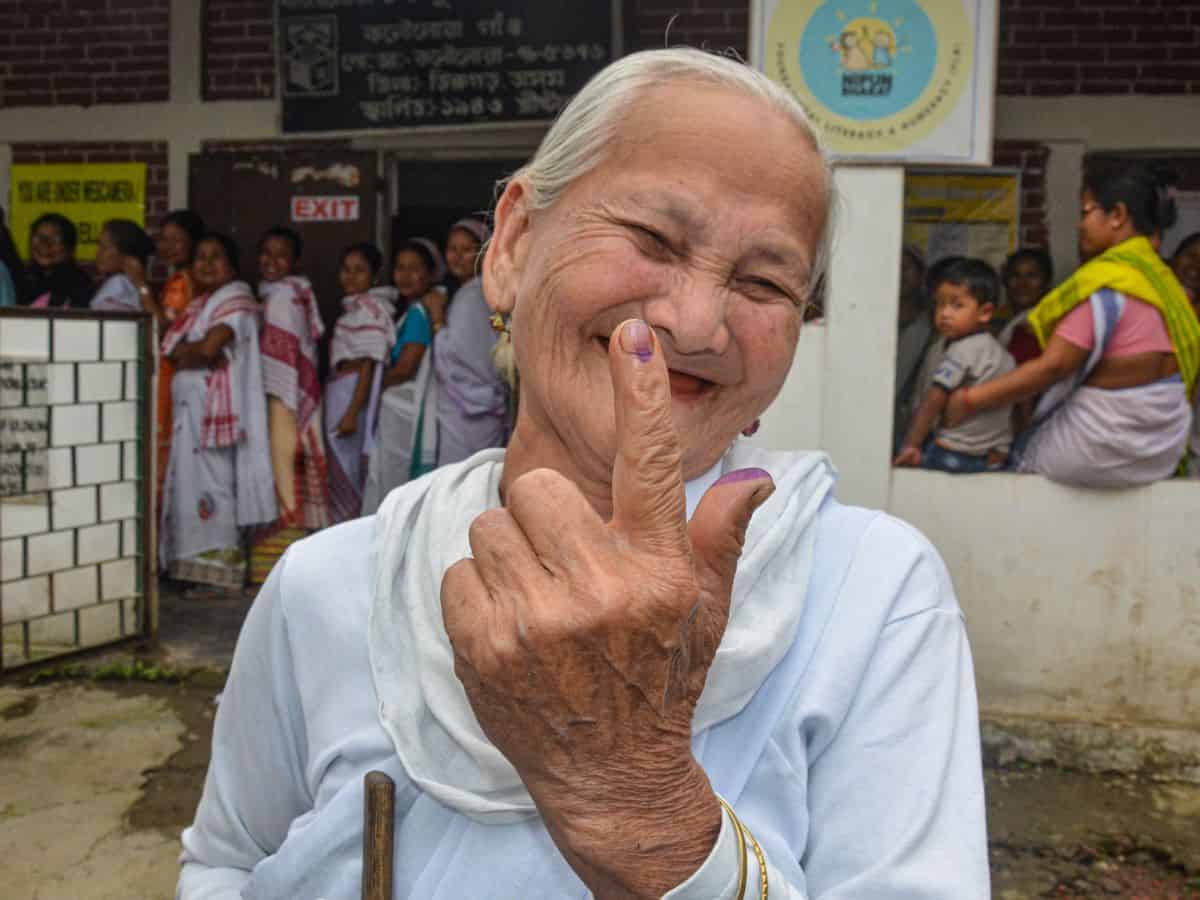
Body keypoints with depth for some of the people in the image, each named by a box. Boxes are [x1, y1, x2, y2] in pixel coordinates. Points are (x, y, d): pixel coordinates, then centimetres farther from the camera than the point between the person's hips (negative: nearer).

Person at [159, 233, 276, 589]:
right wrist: (199, 355, -2)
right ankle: (193, 563, 12)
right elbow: (172, 349, 16)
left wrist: (185, 351, 0)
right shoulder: (199, 303, 22)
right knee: (190, 479, 7)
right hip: (189, 404, 8)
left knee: (211, 481, -7)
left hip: (215, 405, -8)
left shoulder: (236, 298, -5)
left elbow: (209, 347, -17)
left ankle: (218, 564, -2)